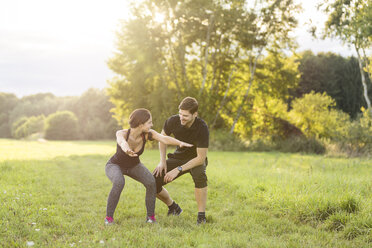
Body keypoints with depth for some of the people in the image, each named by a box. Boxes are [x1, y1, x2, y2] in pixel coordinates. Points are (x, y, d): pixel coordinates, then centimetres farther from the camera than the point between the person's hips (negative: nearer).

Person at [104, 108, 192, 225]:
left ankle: (150, 216, -9)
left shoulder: (147, 133, -25)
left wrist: (180, 143, -63)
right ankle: (109, 217, -20)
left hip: (133, 166, 4)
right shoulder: (121, 133, -36)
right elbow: (122, 142, -60)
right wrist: (127, 150, -85)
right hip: (114, 166, -3)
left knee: (151, 182, -26)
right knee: (119, 183, -38)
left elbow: (164, 139, -43)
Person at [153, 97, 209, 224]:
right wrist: (162, 161, -6)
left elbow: (201, 158, -28)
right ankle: (173, 208, 16)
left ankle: (201, 215, -25)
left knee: (199, 175, -41)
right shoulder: (173, 121, -19)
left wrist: (178, 170, -31)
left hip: (196, 160, -4)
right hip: (179, 156, 4)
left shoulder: (202, 128, -31)